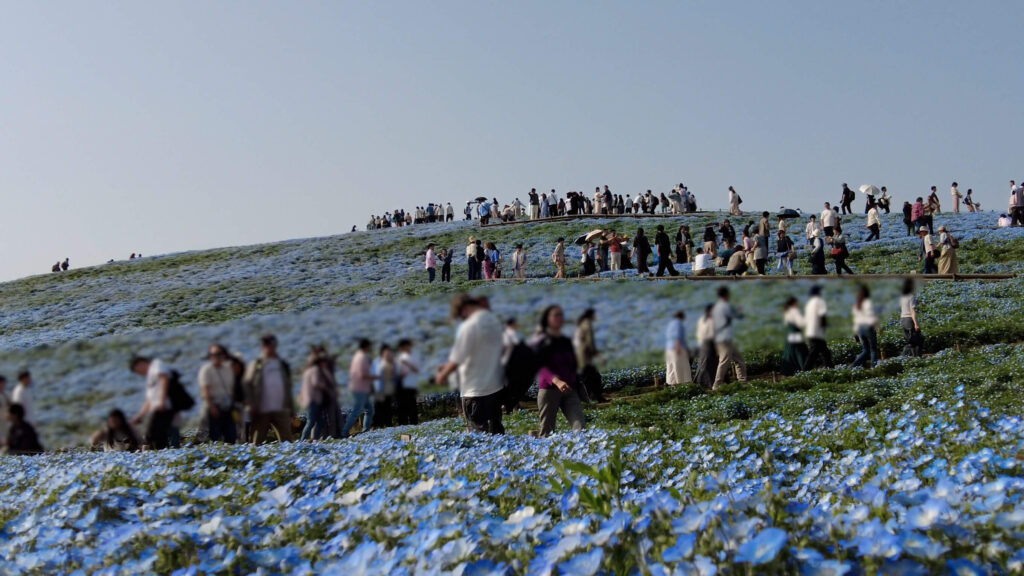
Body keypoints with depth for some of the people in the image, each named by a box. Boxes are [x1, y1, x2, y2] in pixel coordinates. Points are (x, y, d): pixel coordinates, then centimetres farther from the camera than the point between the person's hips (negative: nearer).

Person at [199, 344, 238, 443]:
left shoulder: (228, 368, 15)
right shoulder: (206, 369, -3)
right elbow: (205, 390, -10)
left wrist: (233, 406, 9)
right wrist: (212, 406, -18)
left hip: (227, 408, 6)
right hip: (213, 408, -5)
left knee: (231, 437, 0)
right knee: (215, 437, -6)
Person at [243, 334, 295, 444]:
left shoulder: (283, 365, 17)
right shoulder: (255, 365, 6)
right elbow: (246, 385, 0)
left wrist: (291, 409, 15)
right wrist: (251, 405, -11)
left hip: (281, 410, 2)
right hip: (261, 411, -2)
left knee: (287, 440, -7)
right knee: (258, 442, 3)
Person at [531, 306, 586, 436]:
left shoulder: (566, 342, 17)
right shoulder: (541, 341, -1)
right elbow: (541, 367, -15)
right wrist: (556, 381, -32)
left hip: (570, 390, 4)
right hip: (549, 390, -4)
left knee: (579, 427, -16)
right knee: (547, 433, -1)